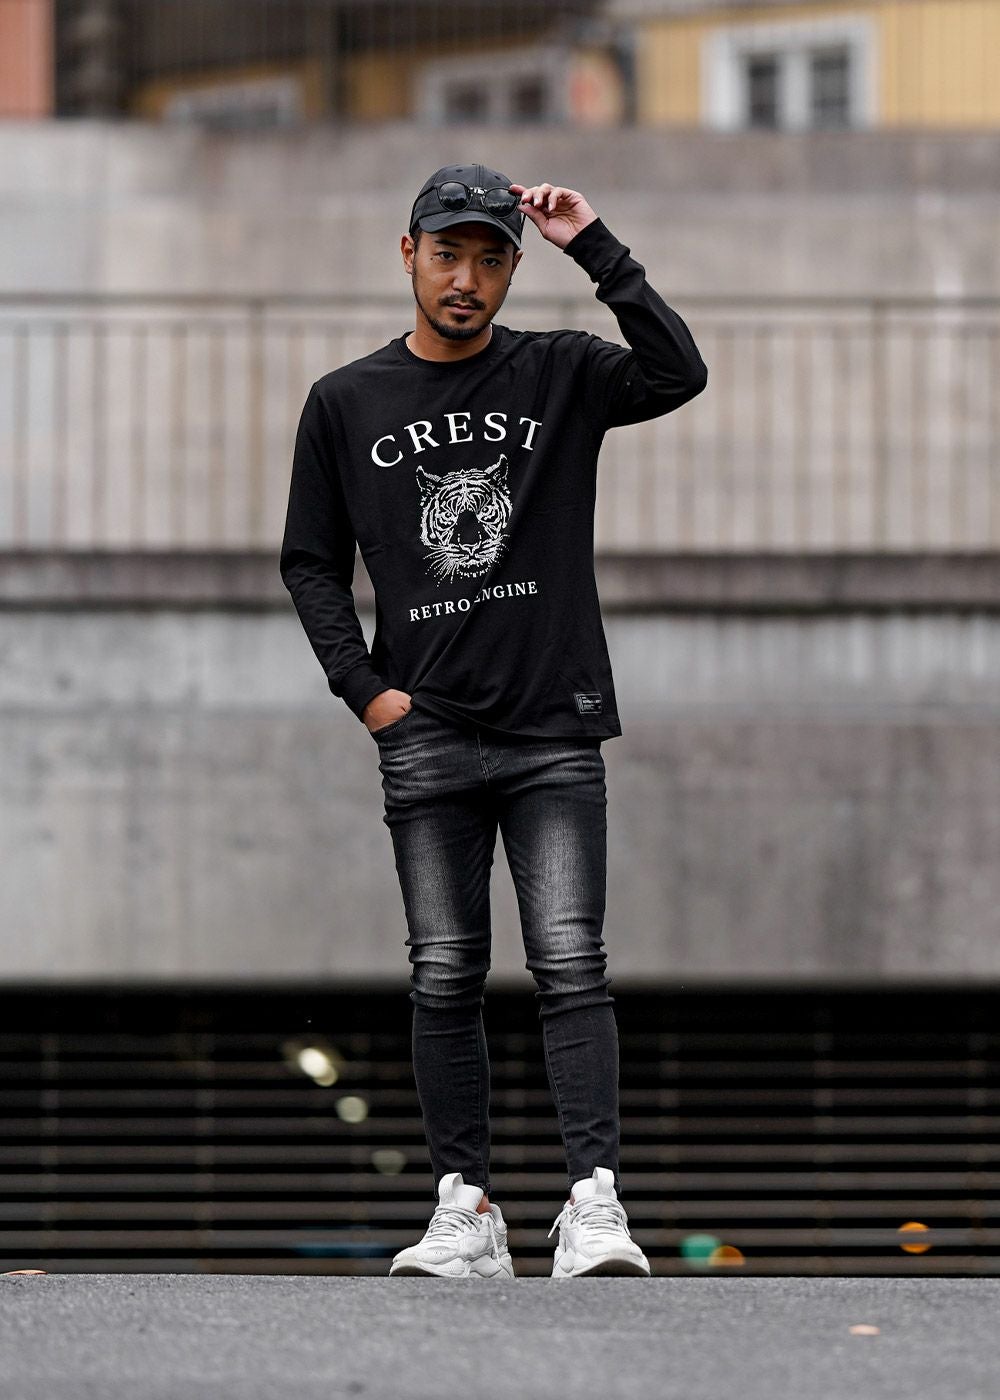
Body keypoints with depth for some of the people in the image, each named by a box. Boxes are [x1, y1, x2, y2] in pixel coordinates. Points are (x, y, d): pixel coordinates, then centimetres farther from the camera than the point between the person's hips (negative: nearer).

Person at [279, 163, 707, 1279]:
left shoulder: (559, 376, 6)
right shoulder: (345, 403, 9)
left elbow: (677, 374, -12)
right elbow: (310, 561, 13)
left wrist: (594, 249, -14)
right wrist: (363, 686, 1)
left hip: (554, 731, -1)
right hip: (425, 737, 1)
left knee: (570, 965, -10)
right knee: (445, 977, 1)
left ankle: (593, 1207, -15)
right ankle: (465, 1213, 5)